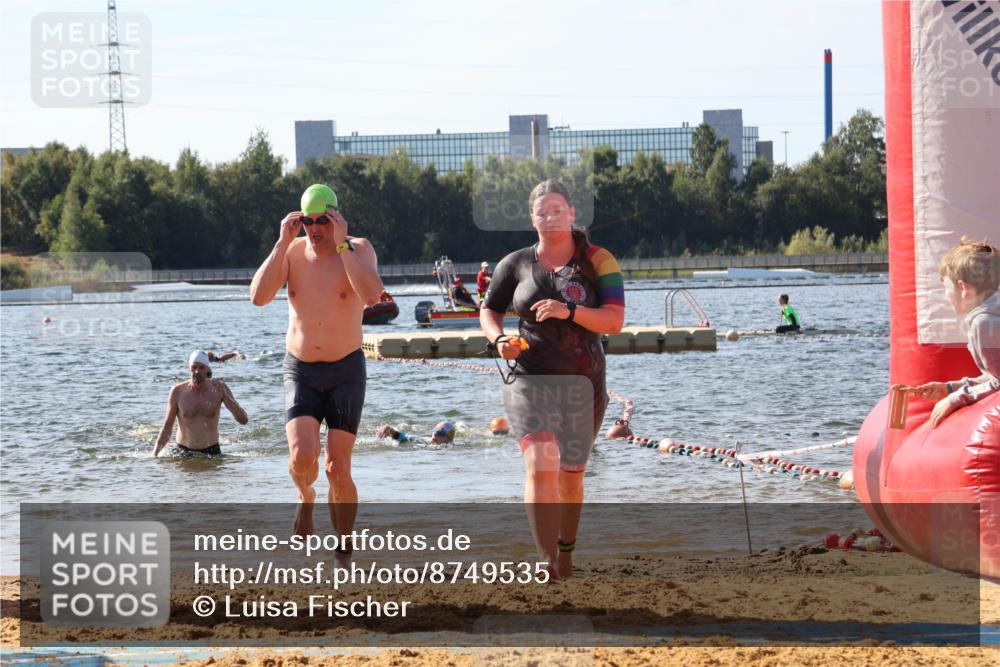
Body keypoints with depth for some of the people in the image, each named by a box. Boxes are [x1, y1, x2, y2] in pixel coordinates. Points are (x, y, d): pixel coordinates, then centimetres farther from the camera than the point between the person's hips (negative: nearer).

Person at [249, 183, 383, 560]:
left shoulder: (359, 250, -8)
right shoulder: (291, 252, -1)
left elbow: (372, 296, -27)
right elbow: (258, 297, -16)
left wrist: (341, 245, -26)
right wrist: (283, 243, -20)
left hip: (346, 370, -1)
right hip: (300, 371, 1)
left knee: (338, 469, -4)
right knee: (302, 458, -19)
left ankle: (344, 552, 12)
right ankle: (305, 497, 17)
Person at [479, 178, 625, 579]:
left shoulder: (597, 262, 1)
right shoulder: (516, 265, 5)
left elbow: (614, 321, -9)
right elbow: (489, 311, 18)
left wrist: (570, 311, -24)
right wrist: (498, 340, -4)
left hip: (583, 381, 1)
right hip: (531, 379, -1)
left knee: (571, 474, 13)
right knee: (541, 467, -20)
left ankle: (566, 547, 38)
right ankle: (547, 563, -27)